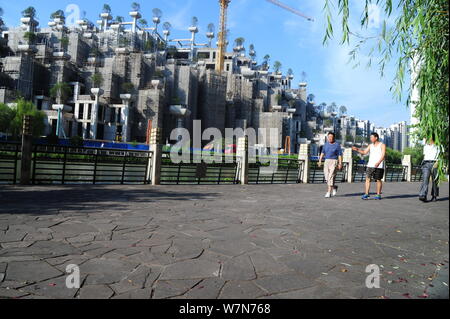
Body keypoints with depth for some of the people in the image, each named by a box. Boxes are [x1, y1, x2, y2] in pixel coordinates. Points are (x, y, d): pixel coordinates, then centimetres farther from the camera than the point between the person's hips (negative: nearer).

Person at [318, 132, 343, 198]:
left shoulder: (337, 145, -3)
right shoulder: (326, 144, 11)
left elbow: (340, 155, -4)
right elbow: (322, 153, 14)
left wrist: (340, 164, -11)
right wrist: (320, 160, 3)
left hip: (334, 162, -5)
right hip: (327, 161, 5)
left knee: (331, 177, -12)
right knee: (327, 177, 4)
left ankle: (329, 192, -11)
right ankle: (334, 188, 29)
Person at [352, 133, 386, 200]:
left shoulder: (382, 145, -1)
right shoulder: (371, 145, 15)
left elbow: (383, 155, -11)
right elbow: (364, 152, 12)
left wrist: (378, 162, -25)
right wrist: (357, 149, -3)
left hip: (379, 166, -4)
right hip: (370, 165, 4)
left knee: (378, 180, 2)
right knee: (368, 179, -5)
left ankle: (378, 195, 10)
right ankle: (367, 194, -4)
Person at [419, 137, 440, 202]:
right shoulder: (425, 146, 18)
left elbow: (439, 155, -3)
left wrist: (436, 162, -18)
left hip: (434, 164, -2)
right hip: (426, 164, 2)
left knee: (434, 181, 4)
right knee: (425, 180, -12)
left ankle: (434, 196, 18)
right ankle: (422, 196, -23)